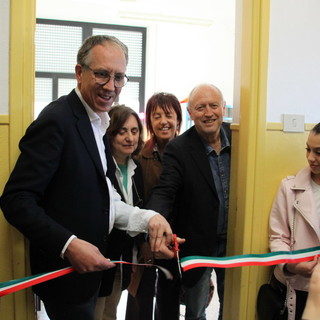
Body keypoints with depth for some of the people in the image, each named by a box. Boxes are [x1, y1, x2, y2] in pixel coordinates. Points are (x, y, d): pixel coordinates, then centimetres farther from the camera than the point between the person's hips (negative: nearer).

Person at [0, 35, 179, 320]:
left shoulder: (98, 123, 7)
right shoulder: (57, 119, -21)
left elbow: (96, 197, 7)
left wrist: (148, 218, -5)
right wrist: (69, 245, -31)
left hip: (87, 264, 9)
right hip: (65, 271, -9)